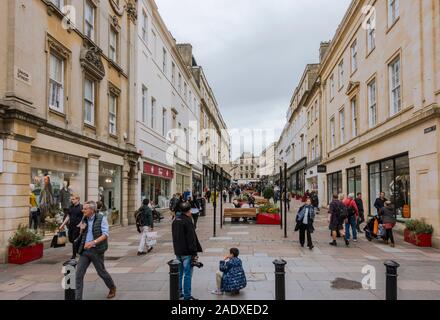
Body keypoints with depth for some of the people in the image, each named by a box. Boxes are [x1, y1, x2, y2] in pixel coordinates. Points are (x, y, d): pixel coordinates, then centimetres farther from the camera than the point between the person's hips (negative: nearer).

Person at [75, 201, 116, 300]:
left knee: (101, 272, 10)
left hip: (96, 250, -5)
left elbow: (105, 234, -15)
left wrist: (93, 242, -28)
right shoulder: (84, 219, 8)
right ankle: (78, 297, 6)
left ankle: (112, 288, 35)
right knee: (79, 274, -3)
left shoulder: (101, 218, -10)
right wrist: (82, 229, -4)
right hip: (84, 250, 5)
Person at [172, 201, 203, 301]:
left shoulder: (175, 221, 10)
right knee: (187, 274, -2)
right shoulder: (187, 221, -17)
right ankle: (187, 296, 2)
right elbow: (191, 238, -18)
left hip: (178, 252, 8)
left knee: (179, 273, 18)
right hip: (187, 252, -8)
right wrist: (194, 252, -15)